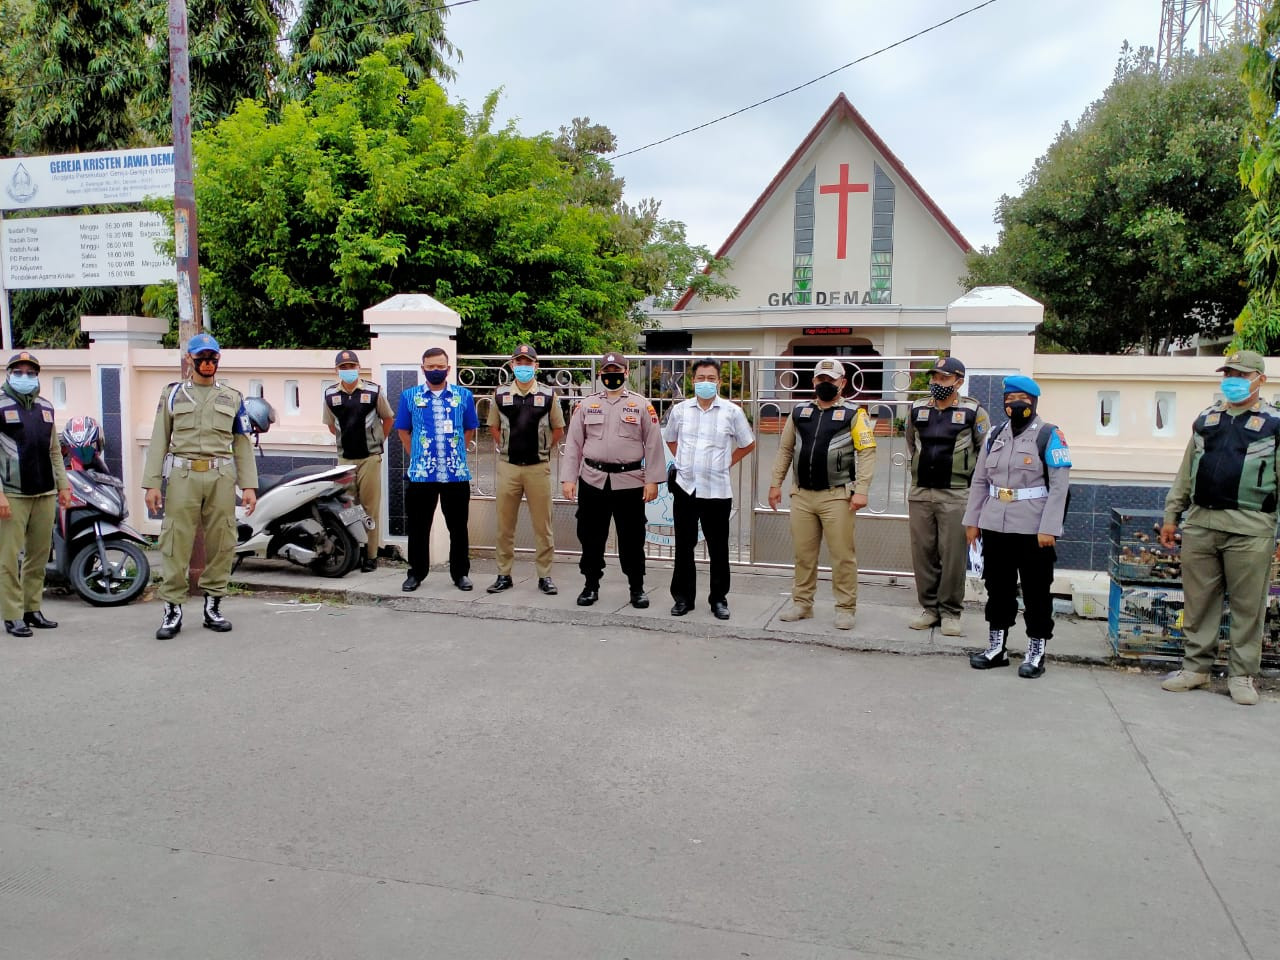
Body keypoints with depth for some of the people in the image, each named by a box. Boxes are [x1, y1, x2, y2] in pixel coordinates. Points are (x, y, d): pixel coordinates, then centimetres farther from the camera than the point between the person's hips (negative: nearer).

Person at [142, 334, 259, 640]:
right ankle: (173, 610, 2)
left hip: (221, 477, 1)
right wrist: (152, 483, 0)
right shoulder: (172, 394, 12)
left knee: (220, 544, 1)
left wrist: (249, 485, 3)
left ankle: (213, 607, 11)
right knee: (176, 544, -4)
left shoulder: (233, 398, 14)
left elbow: (243, 444, 11)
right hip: (183, 476, -1)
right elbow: (159, 441, 8)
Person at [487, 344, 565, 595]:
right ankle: (504, 575, 15)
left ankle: (545, 575, 10)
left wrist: (543, 450, 5)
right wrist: (505, 448, 8)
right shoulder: (500, 394, 6)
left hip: (538, 467, -1)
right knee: (505, 523, 6)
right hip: (507, 466, 1)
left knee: (542, 524, 2)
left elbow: (558, 430, 10)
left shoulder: (548, 395, 2)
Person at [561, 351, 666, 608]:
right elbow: (573, 443, 7)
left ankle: (637, 588, 19)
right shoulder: (587, 405, 7)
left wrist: (652, 480, -6)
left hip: (629, 481, -2)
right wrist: (568, 478, 0)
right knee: (591, 536, 8)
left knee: (631, 538, 6)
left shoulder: (642, 405, 3)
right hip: (592, 481, 2)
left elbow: (653, 445, 0)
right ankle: (591, 586, 22)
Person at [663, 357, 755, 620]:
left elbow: (748, 444, 10)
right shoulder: (680, 410, 4)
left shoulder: (732, 412, -2)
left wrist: (726, 463, 5)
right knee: (684, 546, 8)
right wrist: (684, 461, 11)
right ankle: (683, 597, 19)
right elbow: (670, 439, 22)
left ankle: (719, 599, 17)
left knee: (718, 548, 5)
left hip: (717, 489, -2)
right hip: (684, 487, 2)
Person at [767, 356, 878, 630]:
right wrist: (775, 483, 9)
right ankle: (802, 604, 21)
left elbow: (867, 452, -8)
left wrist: (861, 490, -16)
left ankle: (845, 609, 10)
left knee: (842, 555, 0)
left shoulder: (853, 414, -2)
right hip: (802, 495, 4)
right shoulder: (799, 413, 12)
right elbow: (785, 450, 15)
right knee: (803, 553, 11)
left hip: (836, 496, -4)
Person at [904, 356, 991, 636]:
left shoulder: (973, 412, -3)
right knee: (923, 553, 7)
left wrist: (972, 477, 6)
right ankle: (929, 607, 19)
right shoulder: (917, 409, 9)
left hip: (955, 495, -4)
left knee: (953, 555, -1)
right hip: (920, 493, 4)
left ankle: (950, 612, 9)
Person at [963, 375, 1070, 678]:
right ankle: (996, 648, 24)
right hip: (994, 527, 5)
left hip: (1033, 529, -5)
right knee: (998, 589, 13)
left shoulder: (1050, 436, -5)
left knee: (1036, 593, 4)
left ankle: (1036, 653, 14)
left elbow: (1059, 486, -10)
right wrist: (972, 521, 10)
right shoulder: (994, 436, 11)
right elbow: (979, 481, 15)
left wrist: (1048, 528, -16)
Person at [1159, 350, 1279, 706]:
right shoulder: (1205, 420, 15)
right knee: (1197, 601, 9)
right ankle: (1195, 667, 20)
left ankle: (1241, 675, 15)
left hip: (1249, 529, -4)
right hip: (1200, 523, 4)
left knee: (1248, 606, 3)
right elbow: (1185, 473, 17)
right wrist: (1171, 516, 14)